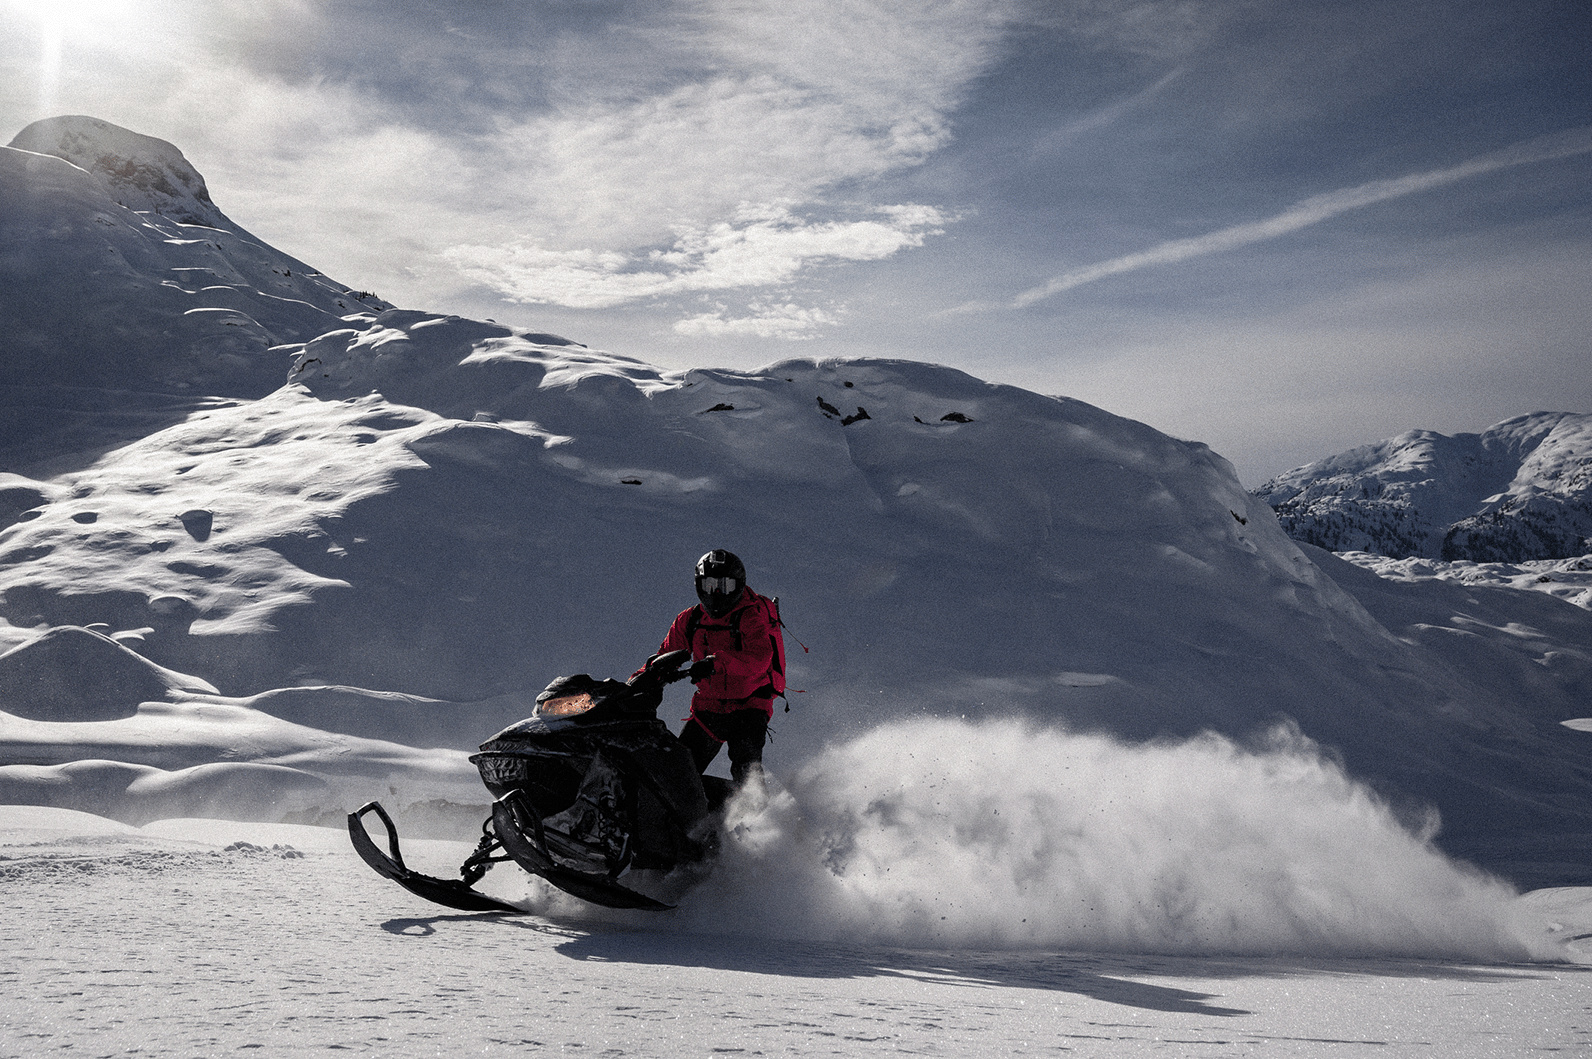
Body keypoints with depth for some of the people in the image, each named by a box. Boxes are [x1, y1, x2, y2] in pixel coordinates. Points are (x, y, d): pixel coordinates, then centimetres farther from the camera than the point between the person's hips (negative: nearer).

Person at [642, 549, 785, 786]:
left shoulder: (752, 614, -11)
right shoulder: (690, 620, 7)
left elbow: (758, 659, -26)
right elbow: (665, 657, 15)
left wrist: (718, 662, -39)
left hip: (750, 705, -5)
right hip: (708, 706, 5)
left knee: (746, 767, -26)